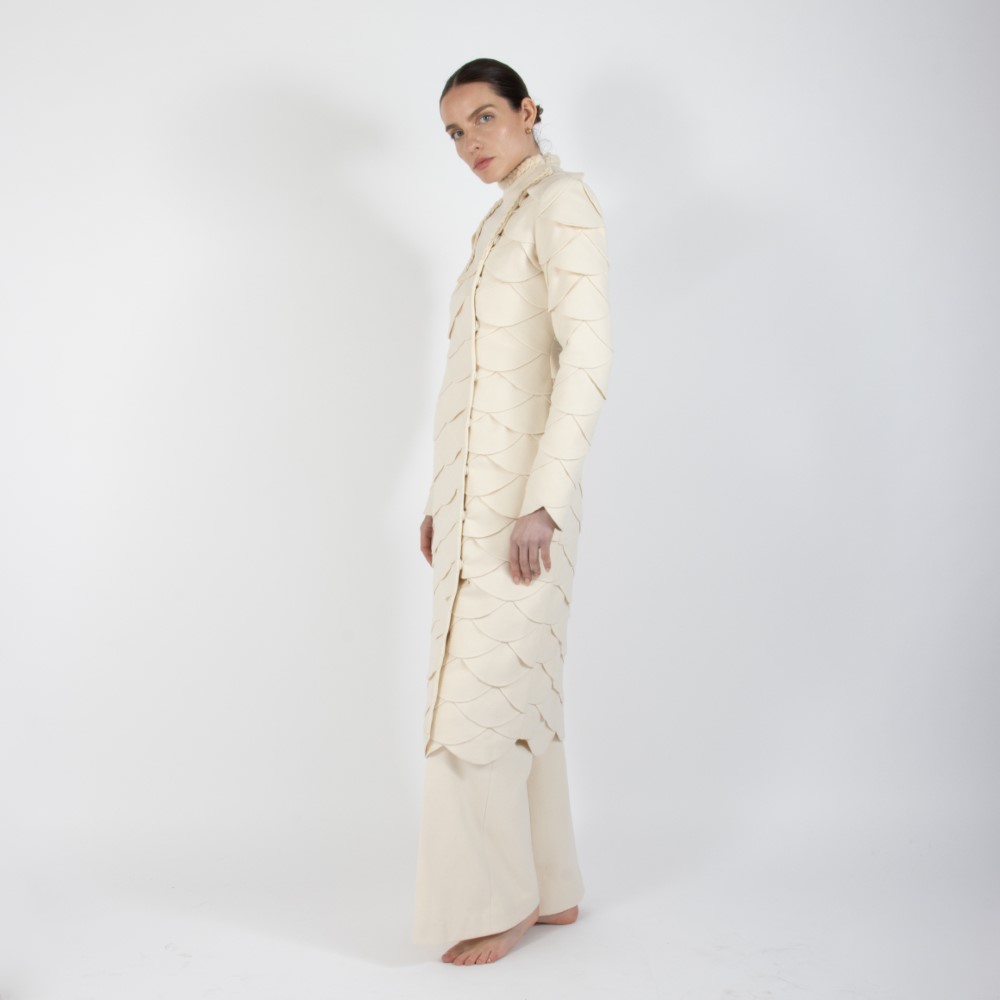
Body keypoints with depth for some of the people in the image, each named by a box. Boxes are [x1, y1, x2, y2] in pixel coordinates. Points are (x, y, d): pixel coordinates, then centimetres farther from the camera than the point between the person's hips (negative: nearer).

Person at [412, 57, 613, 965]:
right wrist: (443, 503, 19)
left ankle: (503, 902, 11)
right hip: (474, 495, 9)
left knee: (479, 701, -4)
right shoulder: (504, 220, 20)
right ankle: (552, 890, 23)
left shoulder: (562, 199, -7)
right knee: (517, 696, 12)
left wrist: (543, 504, -23)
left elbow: (587, 356, -18)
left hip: (519, 497, -9)